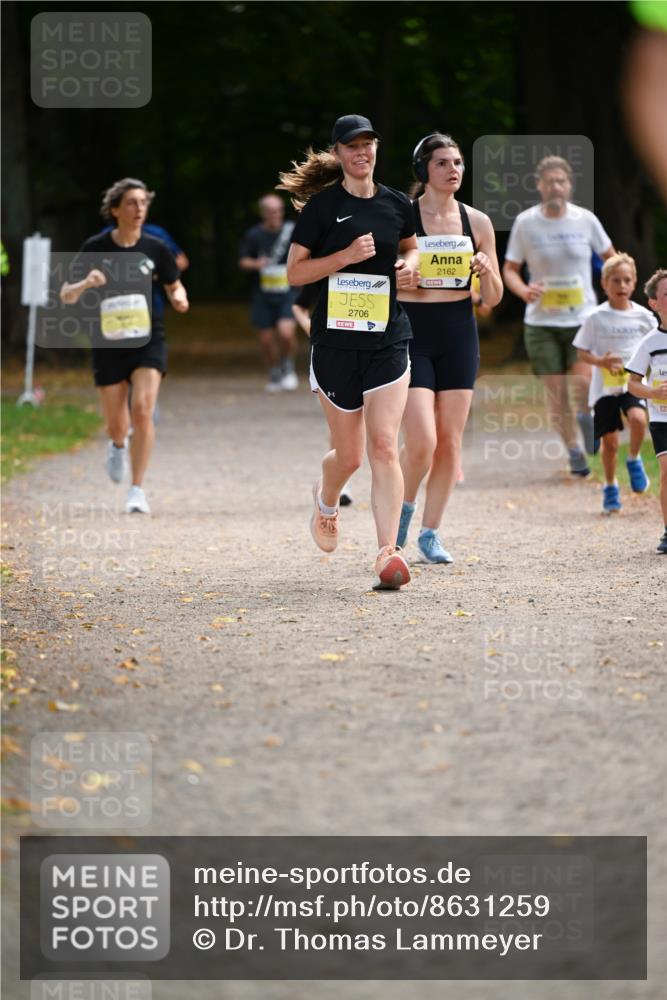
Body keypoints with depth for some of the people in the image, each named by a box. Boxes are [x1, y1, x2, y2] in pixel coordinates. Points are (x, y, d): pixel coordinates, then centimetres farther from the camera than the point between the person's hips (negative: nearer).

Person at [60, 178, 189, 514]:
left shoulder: (155, 248, -1)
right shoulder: (95, 248, -4)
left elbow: (174, 286, 14)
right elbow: (66, 297, -2)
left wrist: (179, 297, -10)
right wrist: (86, 284, -23)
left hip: (148, 340, 0)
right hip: (108, 344, 0)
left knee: (142, 410, -19)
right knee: (116, 425, 7)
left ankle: (137, 491, -11)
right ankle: (117, 444, 48)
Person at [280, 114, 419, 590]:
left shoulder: (396, 204, 7)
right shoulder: (322, 206, -4)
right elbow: (294, 271, -4)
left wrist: (408, 265, 3)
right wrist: (346, 256, -17)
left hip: (388, 337, 2)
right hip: (335, 340, -2)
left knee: (384, 446, -11)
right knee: (348, 455, 6)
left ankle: (388, 552, -13)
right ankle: (325, 501, 42)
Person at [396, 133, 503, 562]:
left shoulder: (477, 222, 5)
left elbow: (493, 299, 9)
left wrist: (487, 272, -11)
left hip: (459, 337, 4)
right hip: (411, 334, -4)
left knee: (450, 441, 2)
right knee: (421, 442, -13)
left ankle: (431, 531, 15)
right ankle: (404, 506, 16)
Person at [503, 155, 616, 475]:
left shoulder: (585, 219, -2)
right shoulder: (525, 222, -3)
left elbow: (610, 257, 12)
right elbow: (509, 269, 5)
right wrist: (524, 291, -16)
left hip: (583, 317, 0)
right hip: (542, 321, 0)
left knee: (585, 381, -20)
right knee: (556, 391, 2)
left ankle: (586, 417, 13)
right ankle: (573, 451, 19)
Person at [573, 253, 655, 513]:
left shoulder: (644, 316, 1)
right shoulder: (596, 318, -3)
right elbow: (583, 352, 1)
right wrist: (601, 361, -17)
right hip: (605, 386, 0)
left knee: (638, 418, -28)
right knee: (609, 440, 1)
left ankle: (634, 460, 1)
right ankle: (610, 487, 24)